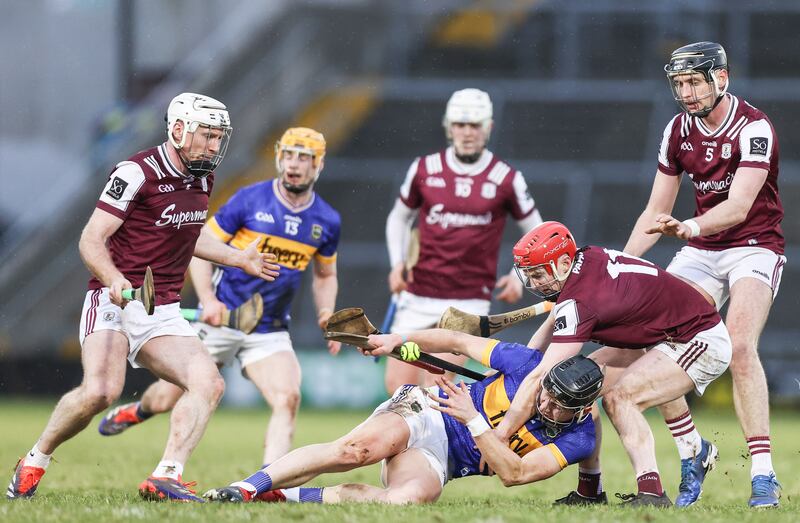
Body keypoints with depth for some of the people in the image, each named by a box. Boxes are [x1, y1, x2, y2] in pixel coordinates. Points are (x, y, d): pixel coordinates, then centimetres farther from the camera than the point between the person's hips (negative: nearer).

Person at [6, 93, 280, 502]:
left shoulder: (202, 178, 12)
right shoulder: (138, 172, -12)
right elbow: (92, 240, -14)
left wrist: (238, 259, 31)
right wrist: (115, 280, -32)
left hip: (162, 314, 7)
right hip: (114, 304, -7)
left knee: (208, 383, -14)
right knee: (100, 391, -27)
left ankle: (166, 478, -19)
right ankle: (34, 462, -4)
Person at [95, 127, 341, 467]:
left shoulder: (327, 221, 2)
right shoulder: (250, 200, -9)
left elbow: (325, 275, 20)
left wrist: (326, 315, 2)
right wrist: (207, 299, -18)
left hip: (270, 331, 2)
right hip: (221, 319, -2)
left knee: (287, 398, -23)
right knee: (165, 399, 7)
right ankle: (137, 412, 43)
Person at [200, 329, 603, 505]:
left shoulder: (579, 439, -8)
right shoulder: (528, 365, -10)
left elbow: (514, 473, -17)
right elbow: (458, 341, 3)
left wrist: (473, 420, -29)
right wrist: (400, 339, -8)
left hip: (442, 461, 1)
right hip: (424, 411, -1)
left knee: (411, 496, -36)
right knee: (361, 447, -36)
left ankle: (286, 495, -23)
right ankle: (247, 487, -33)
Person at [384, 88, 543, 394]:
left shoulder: (505, 179, -2)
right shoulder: (425, 170, 4)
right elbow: (399, 217, 20)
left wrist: (520, 276, -5)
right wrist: (397, 264, 5)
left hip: (469, 302, -3)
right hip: (419, 297, 3)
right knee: (398, 386, 0)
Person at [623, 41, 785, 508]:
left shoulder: (754, 128, -17)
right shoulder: (678, 131, 3)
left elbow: (739, 207, -29)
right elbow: (657, 212, 8)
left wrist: (691, 227, -47)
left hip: (754, 247, -6)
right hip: (702, 253, 6)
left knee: (740, 346, -27)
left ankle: (764, 476, -26)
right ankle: (691, 452, 7)